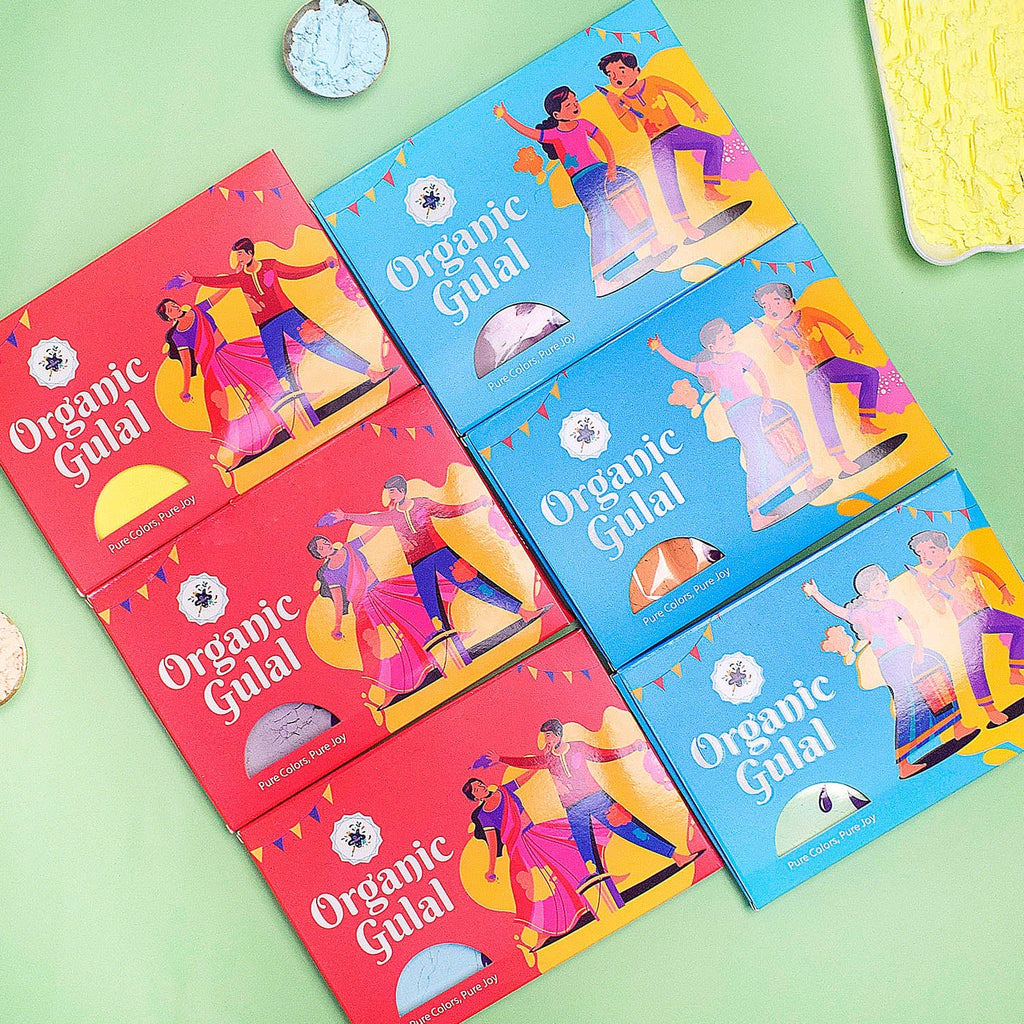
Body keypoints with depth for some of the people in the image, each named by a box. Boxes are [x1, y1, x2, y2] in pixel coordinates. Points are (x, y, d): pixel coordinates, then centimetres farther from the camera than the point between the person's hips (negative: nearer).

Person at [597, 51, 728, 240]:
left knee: (716, 142, -13)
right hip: (658, 143, -2)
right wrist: (615, 107, -14)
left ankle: (710, 190, -9)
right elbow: (633, 127, -6)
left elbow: (679, 90, 10)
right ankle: (685, 224, -21)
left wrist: (696, 108, 6)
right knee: (668, 183, -20)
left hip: (676, 130, 2)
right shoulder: (623, 100, 3)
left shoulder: (652, 82, 4)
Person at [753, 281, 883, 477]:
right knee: (823, 415, -22)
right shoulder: (777, 332, -1)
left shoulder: (807, 313, -1)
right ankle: (841, 458, -19)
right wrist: (771, 338, -20)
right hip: (813, 375, -2)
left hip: (832, 363, 2)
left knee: (870, 373, -17)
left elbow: (834, 321, 10)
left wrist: (852, 340, 8)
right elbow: (787, 360, -12)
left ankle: (865, 422, -13)